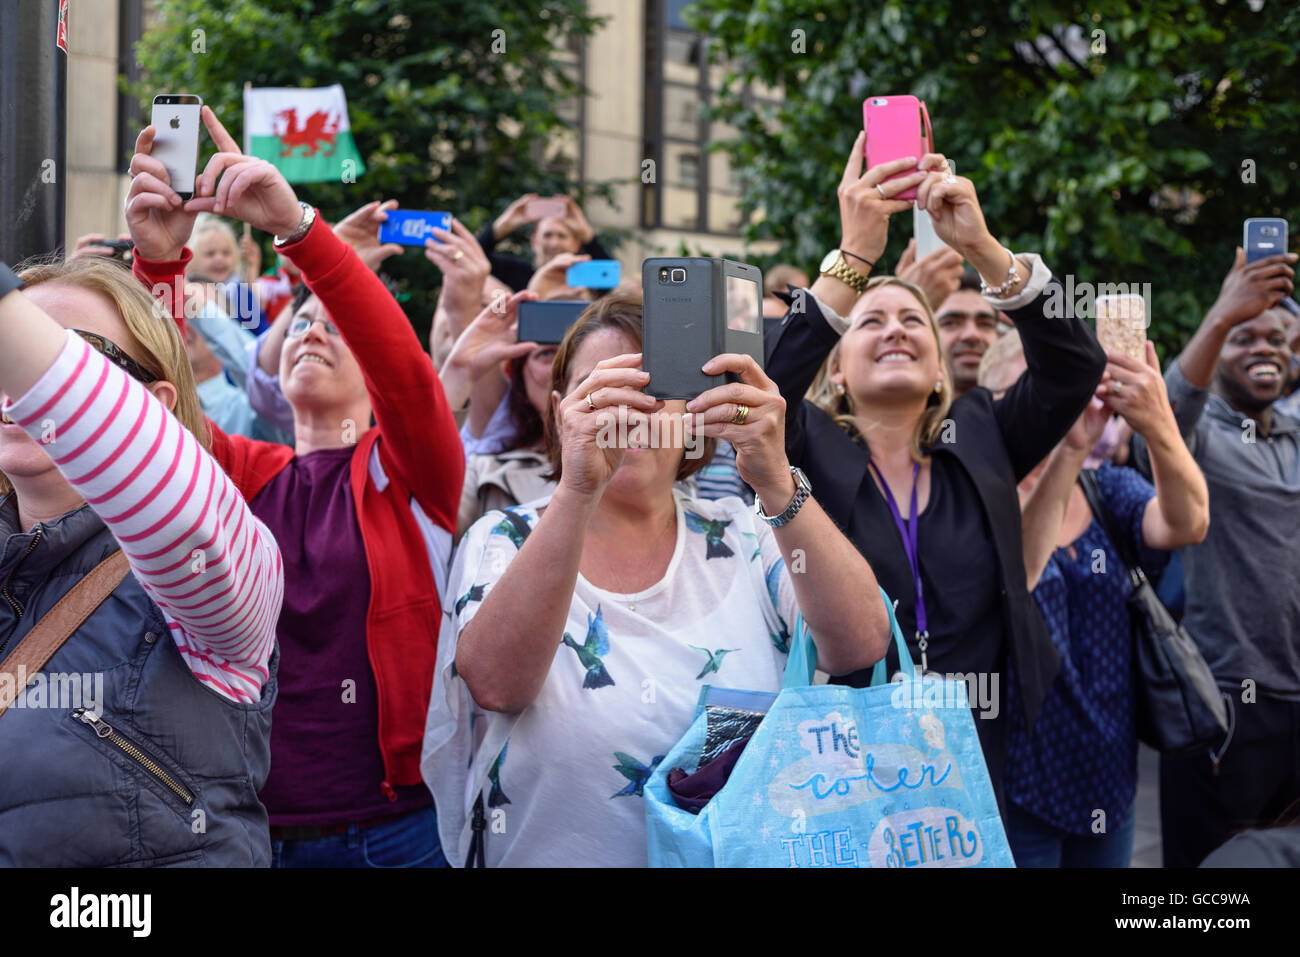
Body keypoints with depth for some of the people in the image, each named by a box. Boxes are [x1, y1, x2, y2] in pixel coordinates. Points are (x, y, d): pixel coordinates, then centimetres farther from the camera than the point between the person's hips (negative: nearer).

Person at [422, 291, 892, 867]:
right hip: (550, 856, -1)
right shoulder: (504, 541, 3)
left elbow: (861, 646, -10)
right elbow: (496, 683, -17)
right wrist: (578, 490, -27)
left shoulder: (743, 538, 7)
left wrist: (776, 483, -23)